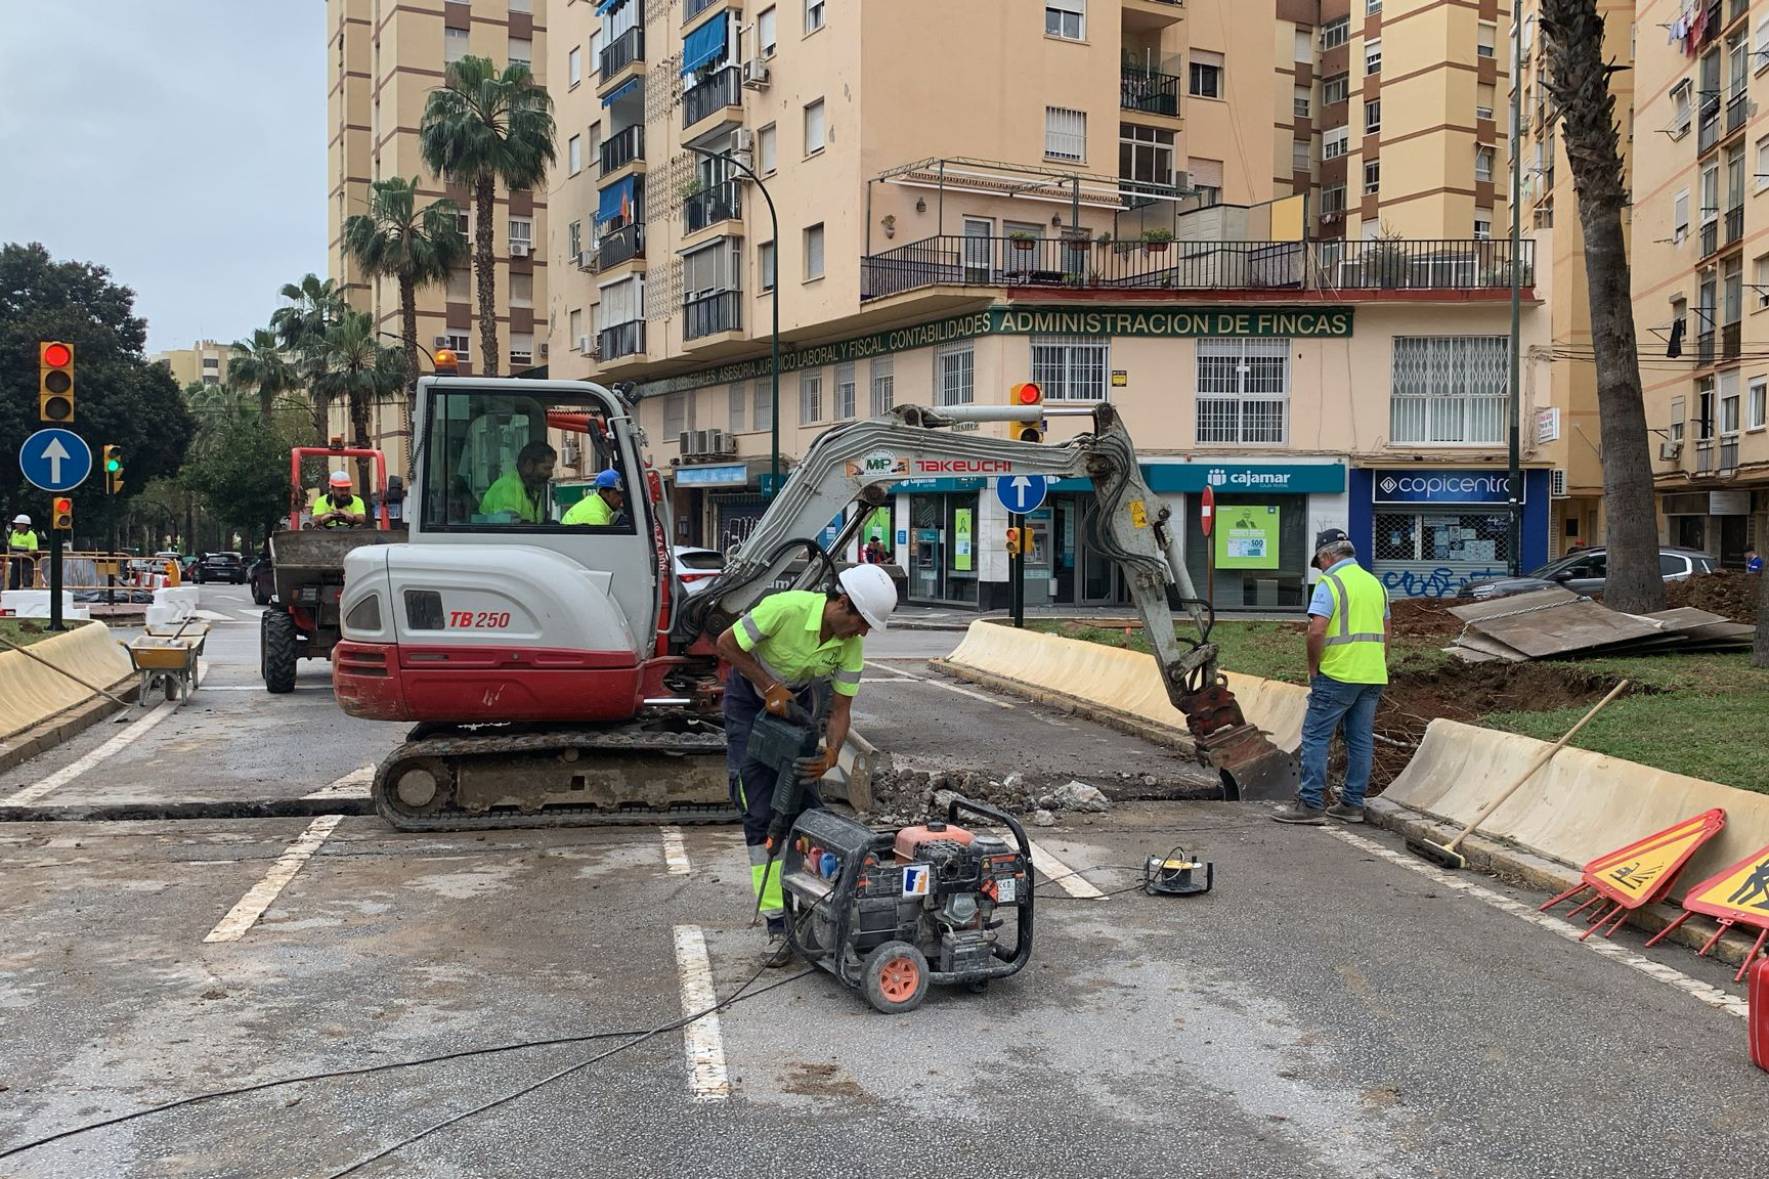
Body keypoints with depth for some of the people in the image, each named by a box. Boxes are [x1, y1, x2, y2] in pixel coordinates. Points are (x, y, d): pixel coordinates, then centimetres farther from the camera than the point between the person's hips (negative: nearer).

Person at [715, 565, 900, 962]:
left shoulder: (851, 645, -19)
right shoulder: (786, 607, -34)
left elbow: (841, 708, -12)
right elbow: (726, 644, -22)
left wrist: (830, 754, -30)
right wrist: (770, 687, -25)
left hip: (796, 700, 4)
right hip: (749, 697, -4)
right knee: (760, 812, -9)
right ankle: (776, 922, -6)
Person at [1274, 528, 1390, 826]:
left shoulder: (1330, 583, -10)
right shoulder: (1375, 583, 14)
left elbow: (1317, 631, -19)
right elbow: (1385, 634, 19)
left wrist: (1313, 669, -6)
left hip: (1338, 675, -8)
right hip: (1373, 677, 8)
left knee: (1315, 736, -2)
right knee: (1361, 740, 11)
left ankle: (1310, 804, -3)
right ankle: (1352, 804, 16)